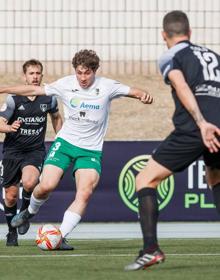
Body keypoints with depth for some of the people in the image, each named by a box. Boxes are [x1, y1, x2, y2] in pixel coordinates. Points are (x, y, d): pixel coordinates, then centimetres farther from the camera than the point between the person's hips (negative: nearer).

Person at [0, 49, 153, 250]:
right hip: (65, 142, 1)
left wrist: (143, 95, -26)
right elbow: (35, 90, 6)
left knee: (85, 193, -21)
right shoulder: (66, 84, -3)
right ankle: (30, 211, 20)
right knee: (46, 186, -14)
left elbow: (133, 91, -1)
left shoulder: (106, 87, -7)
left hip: (91, 150, -1)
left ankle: (61, 237, -17)